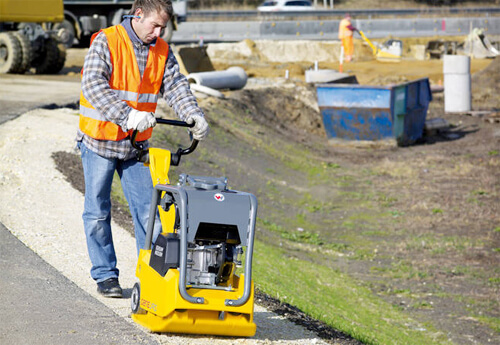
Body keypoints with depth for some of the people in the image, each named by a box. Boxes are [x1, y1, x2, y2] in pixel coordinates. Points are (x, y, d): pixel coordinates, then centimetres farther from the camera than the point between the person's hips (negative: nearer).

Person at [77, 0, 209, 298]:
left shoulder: (163, 52, 2)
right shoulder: (106, 42, -15)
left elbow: (176, 87, -6)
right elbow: (93, 86, -27)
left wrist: (194, 116, -27)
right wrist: (127, 115, -41)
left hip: (137, 145, 4)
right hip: (100, 141, -4)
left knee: (148, 209, 1)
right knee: (98, 211, 3)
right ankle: (105, 275, 13)